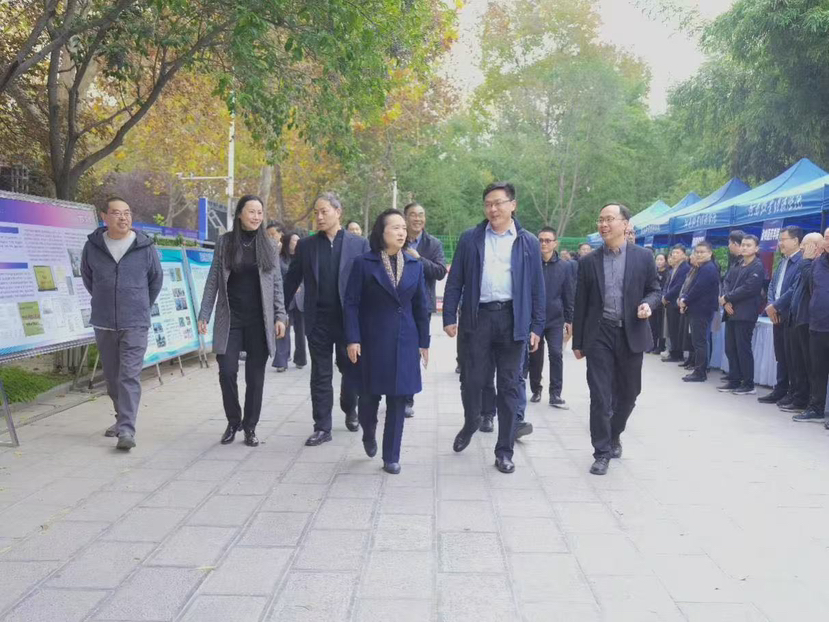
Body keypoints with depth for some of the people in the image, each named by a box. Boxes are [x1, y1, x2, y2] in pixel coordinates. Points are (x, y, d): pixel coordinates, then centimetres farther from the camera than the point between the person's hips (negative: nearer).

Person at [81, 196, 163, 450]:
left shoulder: (145, 247, -5)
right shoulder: (92, 246, 0)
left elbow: (156, 279, 9)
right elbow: (87, 277, 17)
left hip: (135, 324, -3)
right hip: (103, 324, 3)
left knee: (129, 376, -10)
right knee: (112, 376, 15)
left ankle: (127, 429, -12)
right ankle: (122, 418, 33)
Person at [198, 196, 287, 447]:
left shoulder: (268, 245, 4)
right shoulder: (224, 242, 3)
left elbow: (277, 284, 6)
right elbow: (213, 280, 4)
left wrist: (280, 316, -2)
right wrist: (204, 315, 0)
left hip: (259, 320, 0)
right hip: (230, 318, 0)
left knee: (255, 376, 3)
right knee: (227, 371, -5)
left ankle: (250, 427, 17)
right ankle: (233, 422, 17)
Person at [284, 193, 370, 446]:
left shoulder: (359, 244, 1)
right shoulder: (305, 245, 5)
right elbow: (291, 281, 8)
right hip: (318, 321, 1)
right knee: (320, 376, 6)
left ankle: (350, 411, 37)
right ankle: (322, 428, 14)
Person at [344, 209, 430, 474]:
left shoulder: (415, 265, 6)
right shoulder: (364, 263, -3)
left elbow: (421, 306, 8)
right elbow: (351, 303, -5)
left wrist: (424, 342, 7)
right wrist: (352, 339, -11)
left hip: (404, 342, 2)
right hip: (372, 340, -2)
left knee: (398, 400, 4)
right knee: (369, 395, 7)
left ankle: (391, 456, 15)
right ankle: (368, 436, 37)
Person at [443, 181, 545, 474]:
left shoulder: (528, 242, 5)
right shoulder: (470, 238, 6)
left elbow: (537, 287, 5)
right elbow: (455, 281, 6)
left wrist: (536, 326, 0)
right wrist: (449, 316, -1)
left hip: (513, 318, 0)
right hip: (479, 316, 0)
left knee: (509, 387, 5)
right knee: (472, 380, 4)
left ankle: (504, 451, 15)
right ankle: (470, 423, 35)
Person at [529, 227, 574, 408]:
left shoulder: (563, 266, 1)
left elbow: (568, 295, 5)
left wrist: (569, 319, 4)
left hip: (555, 319, 0)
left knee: (556, 355, -6)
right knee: (535, 356, 8)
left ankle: (555, 394, 0)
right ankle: (536, 390, 24)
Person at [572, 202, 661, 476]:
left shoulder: (643, 256, 3)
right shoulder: (589, 261, 4)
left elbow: (654, 289, 9)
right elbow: (581, 303, 7)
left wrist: (648, 304, -15)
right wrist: (577, 341, 6)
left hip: (631, 334, 1)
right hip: (599, 335, 0)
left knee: (628, 393, 12)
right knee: (600, 397, -2)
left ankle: (614, 436, 36)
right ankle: (602, 452, 8)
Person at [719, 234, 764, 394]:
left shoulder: (757, 267, -6)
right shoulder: (736, 266, 18)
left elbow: (748, 289, -16)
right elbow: (726, 282, 9)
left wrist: (727, 298, -10)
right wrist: (726, 302, -9)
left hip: (745, 314, -7)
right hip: (731, 312, 7)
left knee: (743, 348, -5)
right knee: (730, 348, 9)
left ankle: (749, 384, 2)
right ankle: (734, 381, 18)